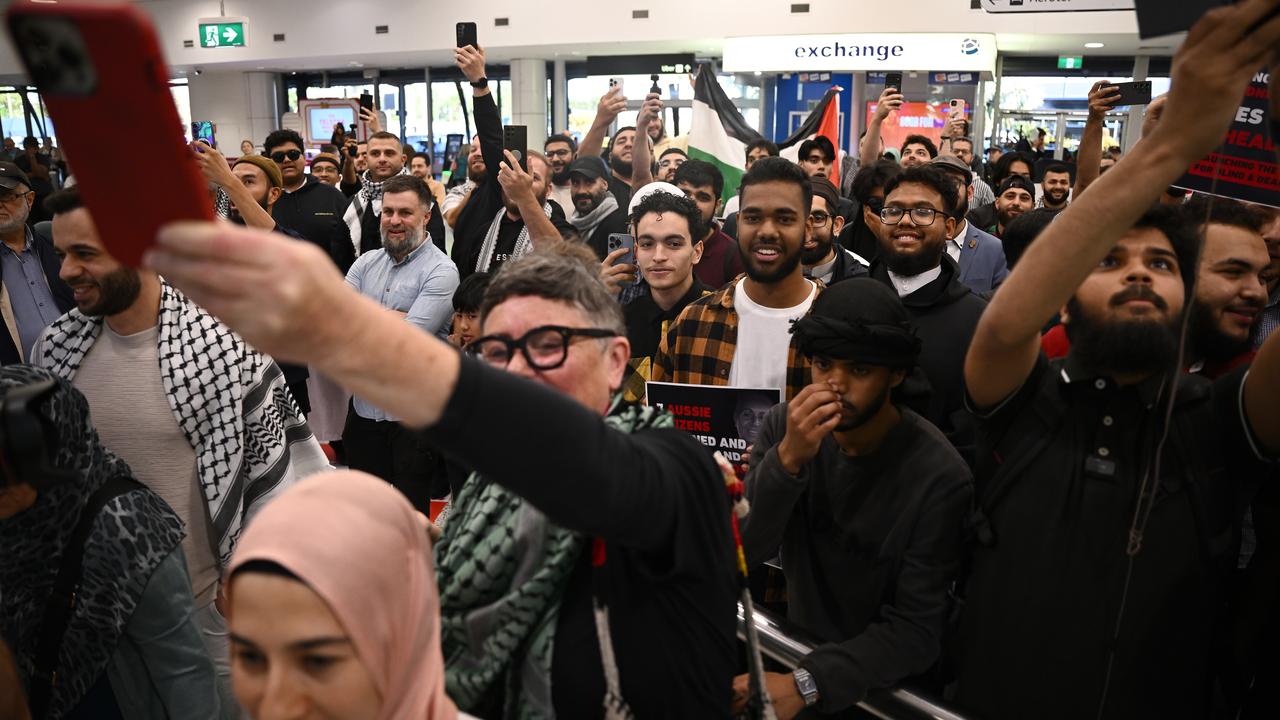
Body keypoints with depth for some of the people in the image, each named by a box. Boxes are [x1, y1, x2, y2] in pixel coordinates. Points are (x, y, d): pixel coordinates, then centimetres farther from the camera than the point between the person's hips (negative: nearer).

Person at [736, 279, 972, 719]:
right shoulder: (784, 427, -8)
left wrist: (805, 684, -28)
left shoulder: (939, 477, -19)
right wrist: (787, 459, -27)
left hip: (880, 683, -3)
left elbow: (916, 630, -17)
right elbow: (740, 553, -13)